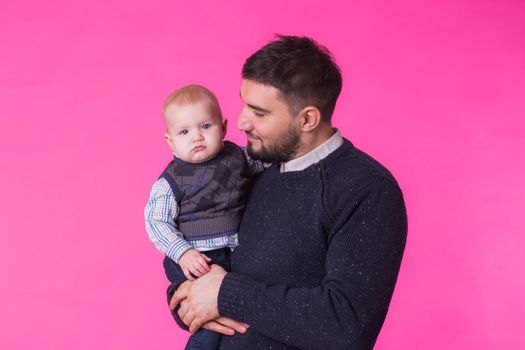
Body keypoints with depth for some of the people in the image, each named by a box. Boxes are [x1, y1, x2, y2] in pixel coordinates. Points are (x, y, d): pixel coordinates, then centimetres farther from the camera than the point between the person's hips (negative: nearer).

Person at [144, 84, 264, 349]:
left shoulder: (236, 155, 1)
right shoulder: (171, 182, -12)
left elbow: (266, 161, 22)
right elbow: (156, 221, -13)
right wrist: (183, 252, -23)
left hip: (239, 254, 6)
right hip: (196, 261, -5)